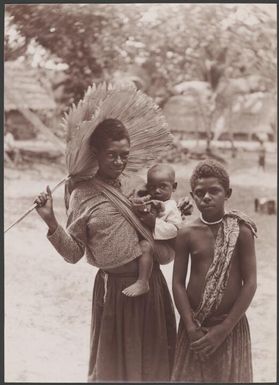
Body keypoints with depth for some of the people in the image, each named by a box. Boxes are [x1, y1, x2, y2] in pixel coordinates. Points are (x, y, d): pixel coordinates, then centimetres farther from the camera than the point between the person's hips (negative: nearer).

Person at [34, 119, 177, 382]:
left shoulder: (132, 185, 5)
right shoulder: (83, 194, -9)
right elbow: (73, 253, -9)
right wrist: (51, 223, -23)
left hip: (152, 281, 5)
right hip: (116, 287, -5)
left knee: (153, 361, 17)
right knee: (115, 363, 11)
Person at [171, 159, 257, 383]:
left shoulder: (241, 232, -9)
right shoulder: (187, 234, -4)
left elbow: (250, 283, -10)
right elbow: (178, 283, -3)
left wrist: (224, 329, -13)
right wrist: (191, 328, -12)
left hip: (231, 325, -1)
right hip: (194, 325, 2)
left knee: (230, 376, 8)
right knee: (190, 376, 10)